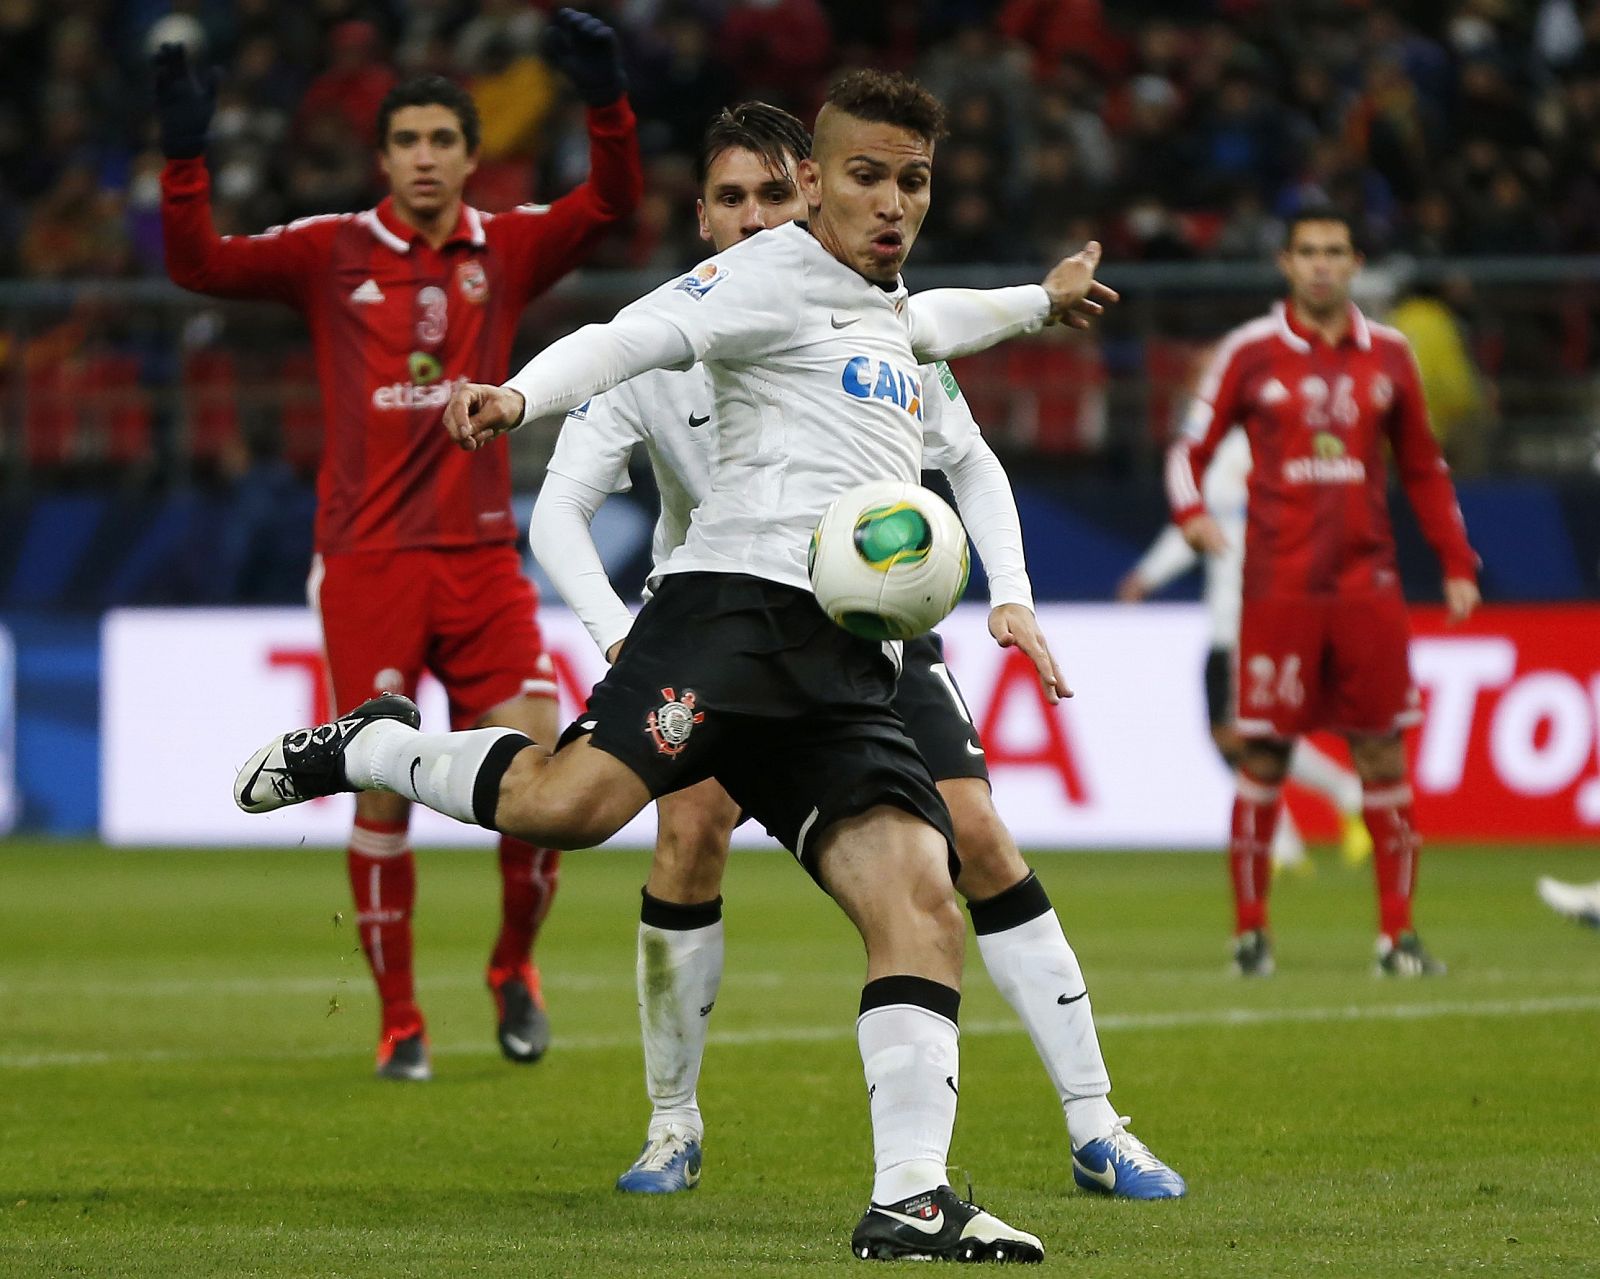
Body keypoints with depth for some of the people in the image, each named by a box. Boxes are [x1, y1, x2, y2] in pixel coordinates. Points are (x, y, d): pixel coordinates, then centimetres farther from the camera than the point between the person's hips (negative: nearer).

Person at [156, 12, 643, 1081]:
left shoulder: (506, 251, 7)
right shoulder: (331, 253, 4)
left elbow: (611, 202, -6)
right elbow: (202, 265, -3)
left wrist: (607, 103, -22)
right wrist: (184, 157, -16)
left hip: (482, 559, 1)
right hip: (367, 561, -1)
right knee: (383, 788, -5)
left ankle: (515, 965, 18)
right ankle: (398, 1019, 7)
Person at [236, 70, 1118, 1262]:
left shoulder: (880, 307, 30)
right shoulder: (775, 272, 4)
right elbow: (638, 335, -13)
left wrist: (1036, 302, 69)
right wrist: (523, 394, -32)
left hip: (852, 672, 8)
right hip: (744, 595, -8)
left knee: (922, 898, -11)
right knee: (566, 801, -29)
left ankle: (909, 1201, -16)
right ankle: (366, 748, 0)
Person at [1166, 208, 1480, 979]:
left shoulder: (1387, 356, 10)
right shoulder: (1251, 352, 2)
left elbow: (1423, 470, 19)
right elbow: (1191, 446, 7)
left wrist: (1456, 563, 13)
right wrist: (1191, 511, -14)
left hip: (1366, 583, 2)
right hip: (1279, 588, -2)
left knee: (1383, 754, 0)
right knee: (1263, 755, -3)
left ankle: (1396, 932, 5)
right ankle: (1250, 930, 8)